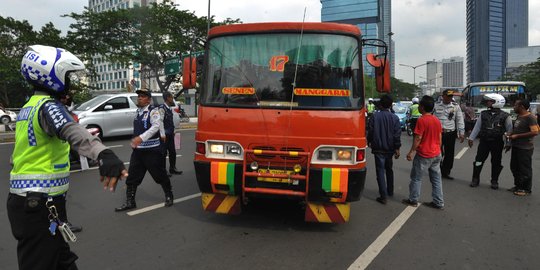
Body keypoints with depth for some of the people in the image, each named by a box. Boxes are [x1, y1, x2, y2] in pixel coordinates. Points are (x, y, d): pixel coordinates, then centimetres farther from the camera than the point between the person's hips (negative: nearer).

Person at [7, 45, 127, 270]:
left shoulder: (28, 107, 13)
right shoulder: (48, 106, -17)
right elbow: (71, 131, -41)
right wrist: (103, 154, -58)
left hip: (23, 199, 9)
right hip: (40, 204, -9)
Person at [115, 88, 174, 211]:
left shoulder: (153, 111, -11)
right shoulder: (138, 111, 14)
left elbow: (155, 126, -26)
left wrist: (141, 138, -35)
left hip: (152, 150, -7)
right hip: (138, 150, 7)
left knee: (160, 175, 5)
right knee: (132, 177, 6)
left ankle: (169, 197, 25)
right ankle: (130, 202, 16)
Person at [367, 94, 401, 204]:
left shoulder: (375, 116, -9)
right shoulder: (395, 118, -4)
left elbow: (370, 131, -3)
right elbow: (397, 134, -5)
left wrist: (369, 142, 15)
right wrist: (397, 148, 1)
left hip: (378, 149, -3)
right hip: (390, 149, 3)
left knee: (380, 171, -1)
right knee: (389, 170, 22)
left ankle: (383, 196, -5)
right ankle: (390, 191, 35)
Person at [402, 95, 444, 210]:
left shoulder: (421, 120, -16)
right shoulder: (437, 120, 6)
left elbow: (418, 138, -18)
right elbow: (440, 137, 11)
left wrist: (411, 152, -13)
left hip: (423, 155, -7)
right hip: (436, 154, 7)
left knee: (416, 178, 7)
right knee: (436, 179, 12)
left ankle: (413, 200, 16)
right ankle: (439, 202, 17)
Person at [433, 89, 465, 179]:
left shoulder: (456, 106, 4)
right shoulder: (436, 105, 2)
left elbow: (460, 120, 4)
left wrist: (461, 133, -1)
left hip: (450, 133, 2)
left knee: (449, 154, 6)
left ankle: (446, 172, 18)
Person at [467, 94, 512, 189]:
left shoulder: (505, 116, -4)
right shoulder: (483, 114, 4)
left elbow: (509, 130, 0)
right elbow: (477, 127, 9)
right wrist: (471, 138, 8)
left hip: (497, 143, -2)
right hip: (484, 141, 2)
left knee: (496, 163, 7)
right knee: (478, 160, 1)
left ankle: (494, 181, 20)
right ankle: (475, 179, 12)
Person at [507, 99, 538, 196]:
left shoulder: (530, 118, -15)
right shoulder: (519, 117, 13)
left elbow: (535, 132, -24)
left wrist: (517, 136, -21)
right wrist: (511, 134, 8)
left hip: (525, 148, -9)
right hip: (516, 147, 10)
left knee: (525, 170, 1)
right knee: (514, 168, 17)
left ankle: (526, 189, 12)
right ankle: (518, 186, 30)